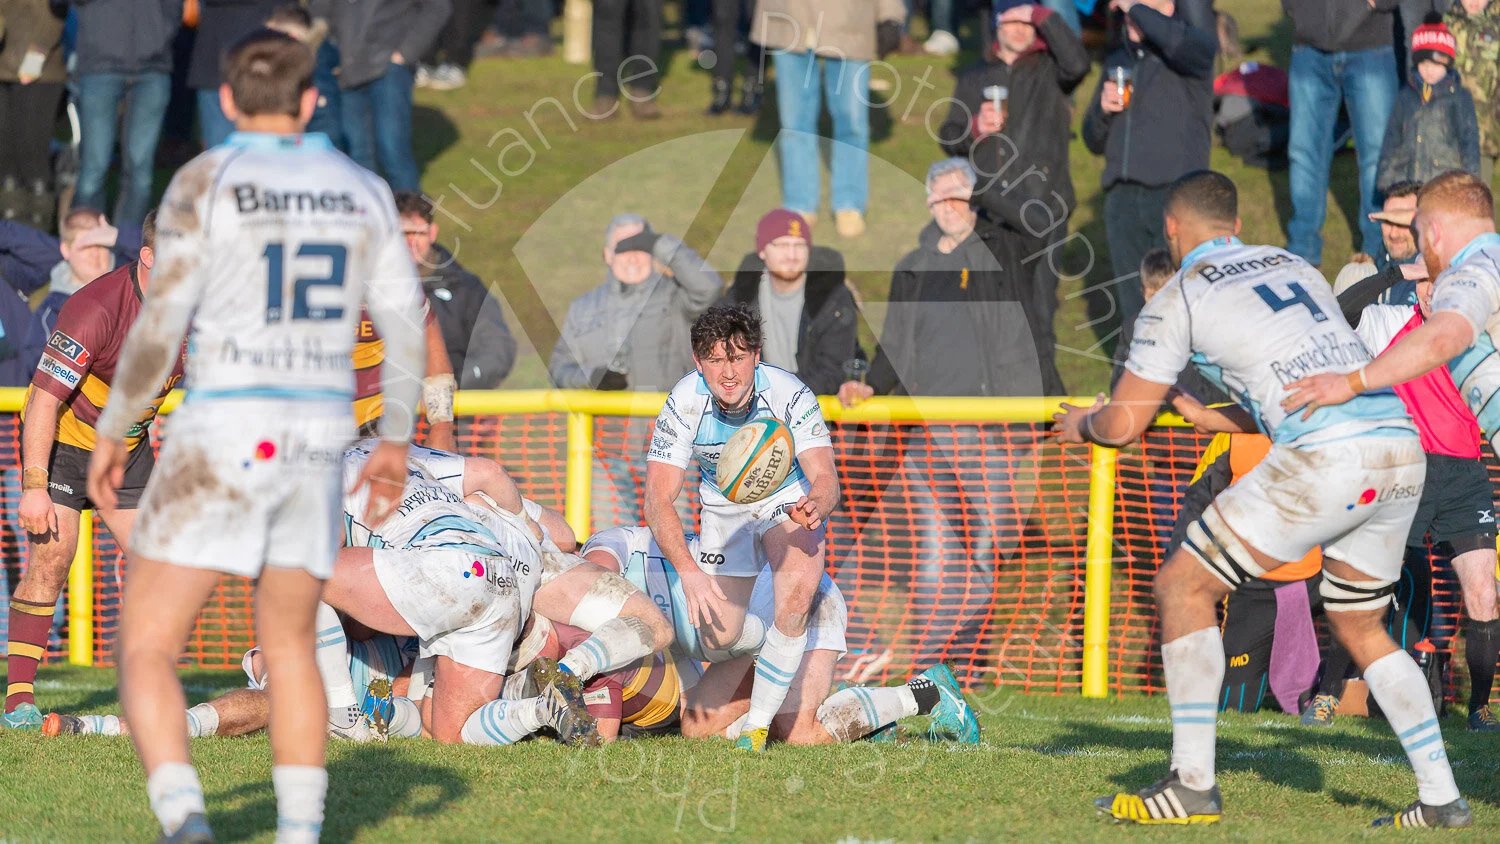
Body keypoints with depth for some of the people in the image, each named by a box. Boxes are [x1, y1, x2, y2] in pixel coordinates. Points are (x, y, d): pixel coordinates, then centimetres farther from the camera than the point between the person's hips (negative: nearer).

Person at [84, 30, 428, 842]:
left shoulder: (204, 181, -8)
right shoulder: (360, 189, 7)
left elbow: (159, 326, -11)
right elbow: (405, 323, 6)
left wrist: (109, 433, 1)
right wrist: (395, 440, 19)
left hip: (222, 438, -5)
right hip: (315, 440, 5)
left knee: (145, 653, -1)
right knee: (288, 648, 22)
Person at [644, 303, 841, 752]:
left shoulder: (790, 395, -30)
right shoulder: (684, 404, -26)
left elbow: (825, 478, -35)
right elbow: (658, 500, -27)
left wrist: (816, 505, -60)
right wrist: (688, 571, -41)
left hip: (790, 501, -2)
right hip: (723, 508, 2)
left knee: (794, 601, -28)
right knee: (719, 635, -2)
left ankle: (759, 724, -15)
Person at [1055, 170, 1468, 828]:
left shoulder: (1179, 298, 8)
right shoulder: (1297, 268, 27)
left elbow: (1123, 424, 10)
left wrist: (1080, 425, 33)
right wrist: (1197, 415, 46)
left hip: (1326, 457, -7)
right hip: (1402, 449, 7)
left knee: (1183, 587, 5)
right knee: (1358, 626, 24)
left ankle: (1192, 784, 0)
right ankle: (1441, 798, 18)